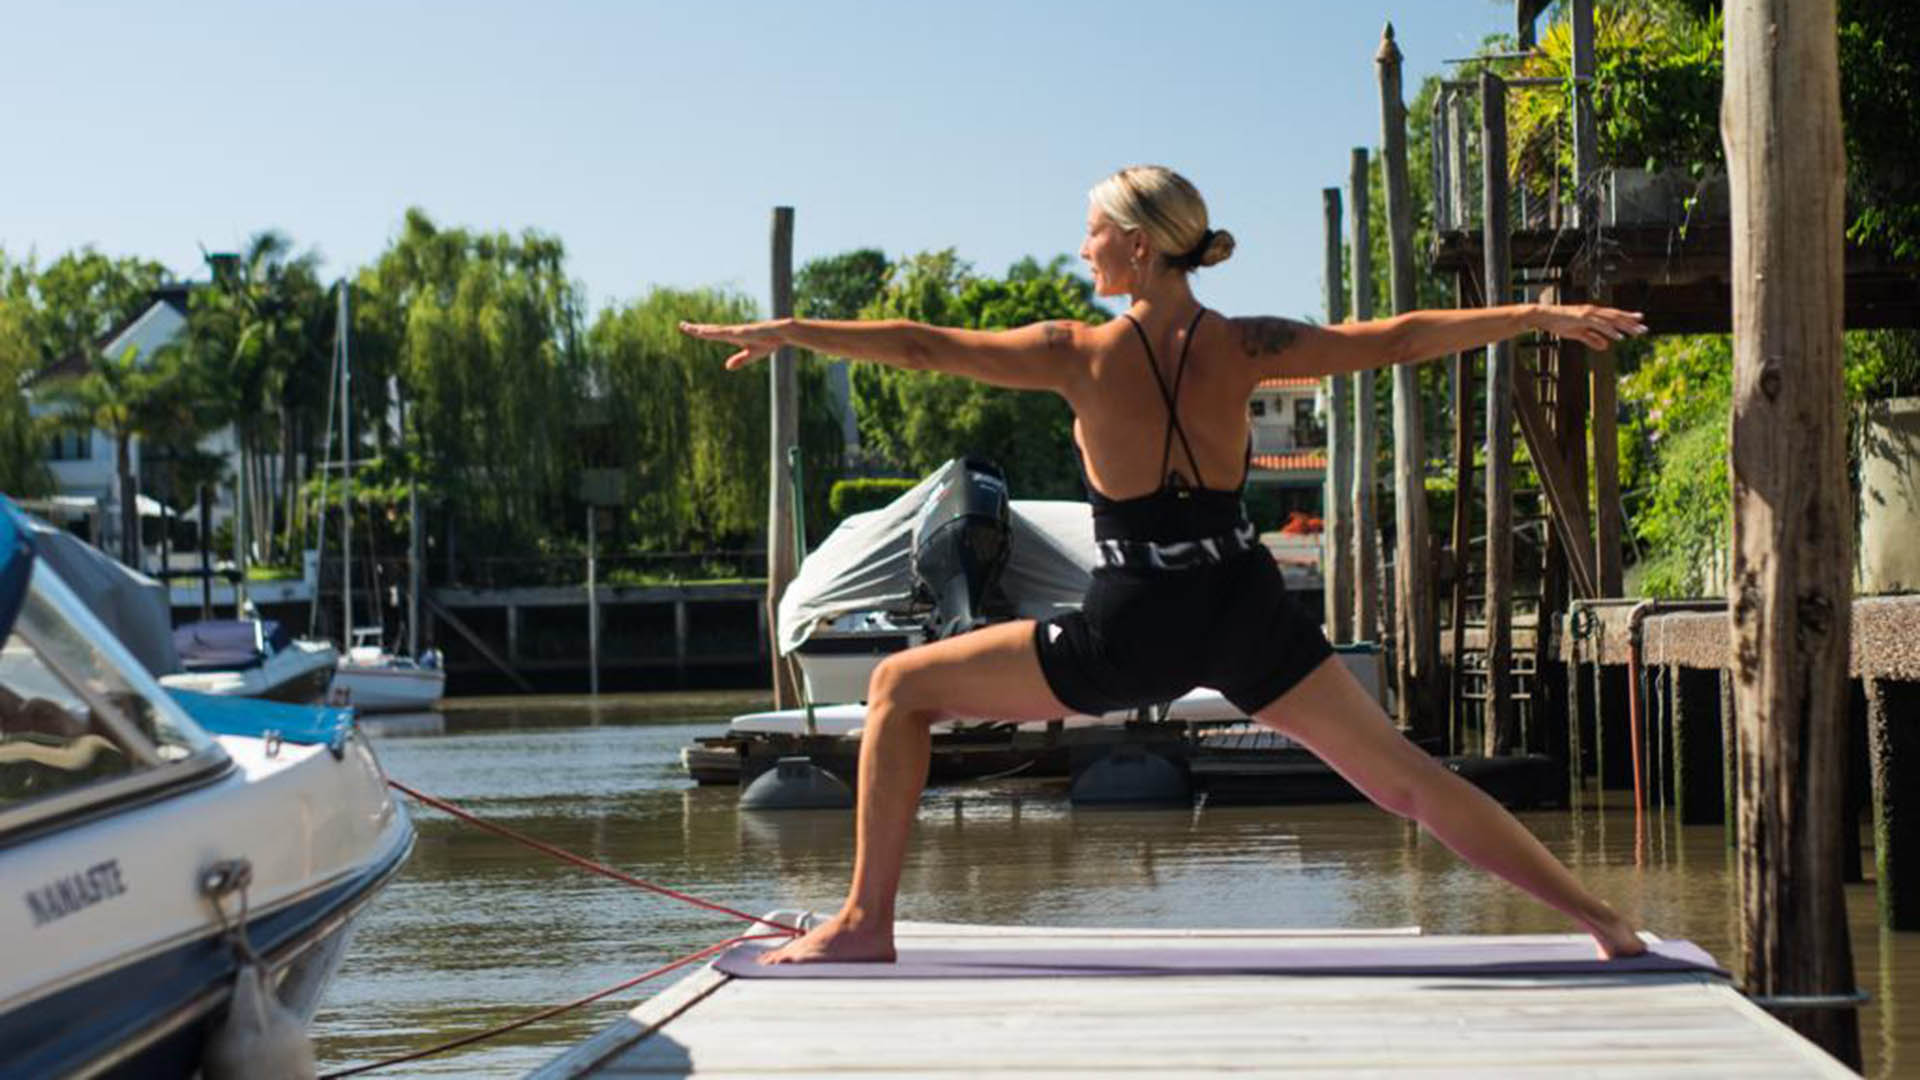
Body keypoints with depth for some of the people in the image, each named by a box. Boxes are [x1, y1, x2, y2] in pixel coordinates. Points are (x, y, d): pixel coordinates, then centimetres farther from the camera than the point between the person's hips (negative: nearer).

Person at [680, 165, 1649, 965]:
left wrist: (786, 332, 6)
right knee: (1405, 777, 11)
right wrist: (1540, 317, 16)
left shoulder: (1081, 354, -6)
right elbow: (1398, 339, 6)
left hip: (1133, 630, -3)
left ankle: (865, 922, 5)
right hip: (1244, 610, 3)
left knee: (900, 687, 10)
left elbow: (922, 346, -3)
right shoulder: (1243, 346, 1)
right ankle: (1602, 919, 9)